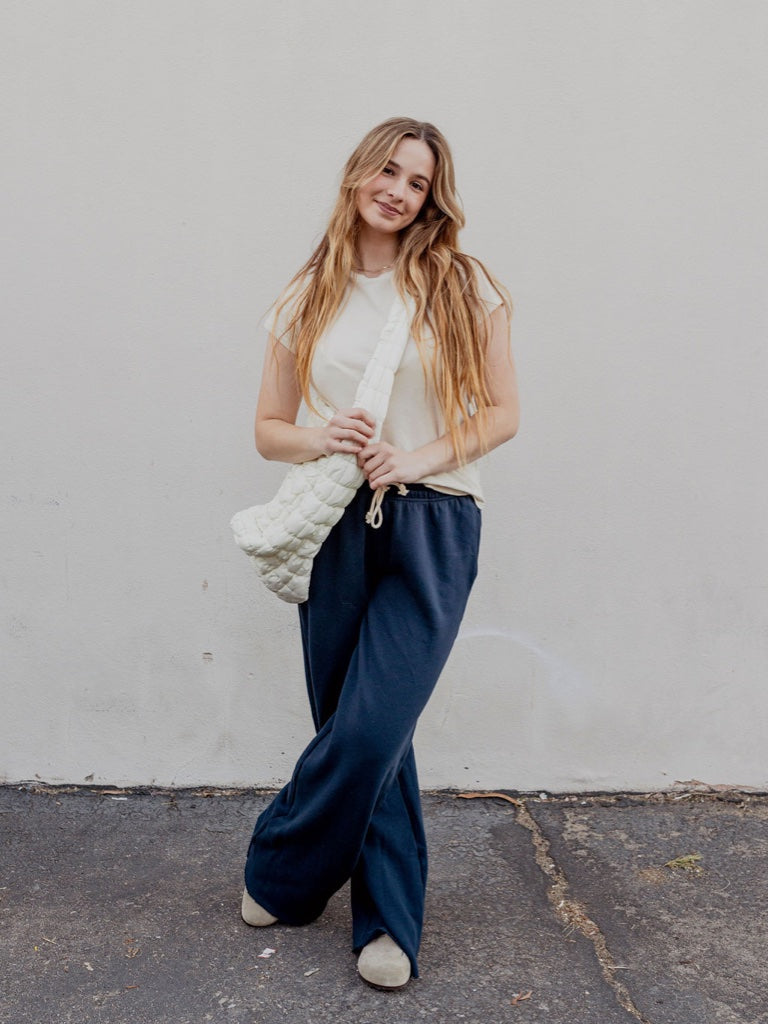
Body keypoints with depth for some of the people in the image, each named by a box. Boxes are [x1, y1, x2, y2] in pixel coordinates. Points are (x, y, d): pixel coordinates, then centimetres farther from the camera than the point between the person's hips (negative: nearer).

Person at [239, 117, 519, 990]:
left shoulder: (463, 287, 4)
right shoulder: (308, 299, 9)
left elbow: (501, 413, 3)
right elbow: (267, 429, 11)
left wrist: (418, 458, -12)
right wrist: (320, 439, -10)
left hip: (433, 526, -2)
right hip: (338, 528, 2)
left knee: (370, 729, -8)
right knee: (368, 732, 8)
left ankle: (278, 876, 16)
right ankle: (388, 922, 27)